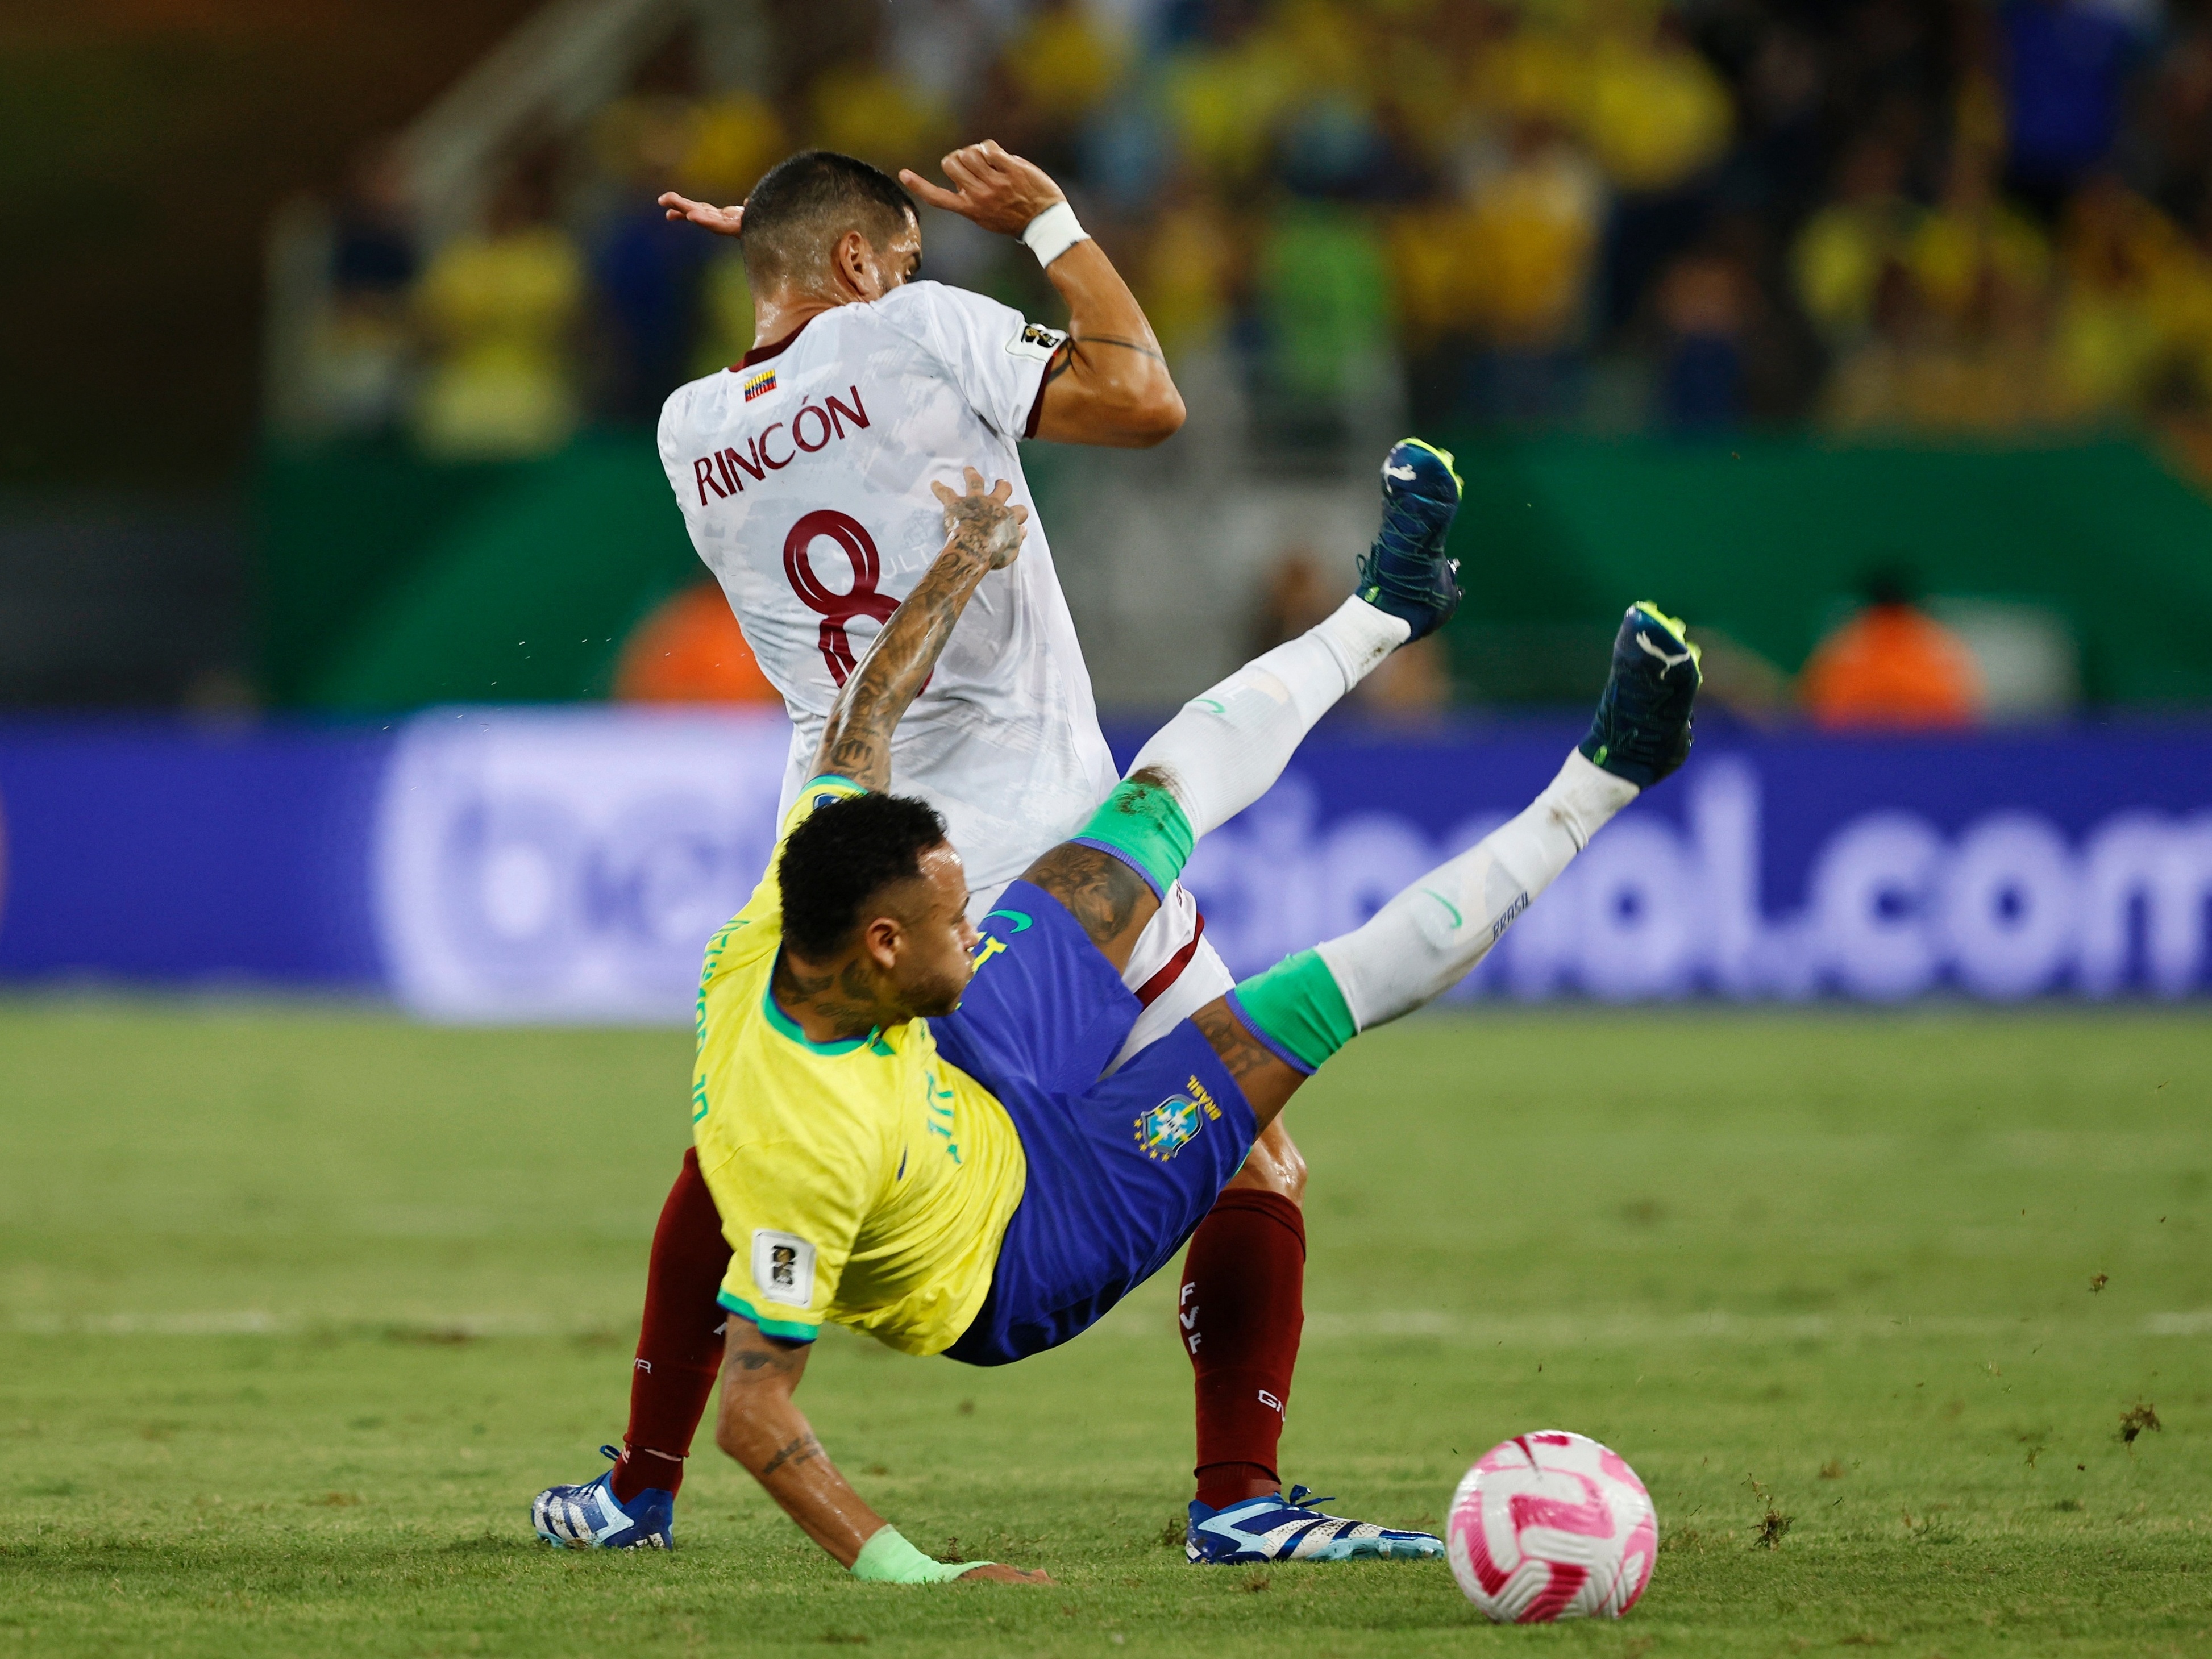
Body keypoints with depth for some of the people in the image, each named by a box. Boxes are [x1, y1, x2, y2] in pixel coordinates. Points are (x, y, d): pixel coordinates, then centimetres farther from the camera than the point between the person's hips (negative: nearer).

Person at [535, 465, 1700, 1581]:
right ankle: (1593, 790, 12)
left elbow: (858, 731, -6)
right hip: (1016, 1263, -7)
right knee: (1319, 997, -7)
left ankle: (1377, 614, 38)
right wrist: (904, 1573, -51)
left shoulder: (775, 936, -25)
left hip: (972, 1085, 7)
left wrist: (962, 564, 6)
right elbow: (751, 1416, -43)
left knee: (1160, 801, 10)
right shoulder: (802, 1142, -45)